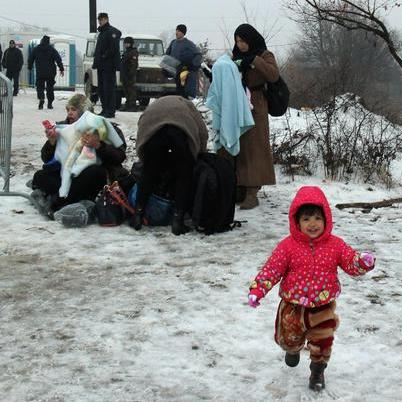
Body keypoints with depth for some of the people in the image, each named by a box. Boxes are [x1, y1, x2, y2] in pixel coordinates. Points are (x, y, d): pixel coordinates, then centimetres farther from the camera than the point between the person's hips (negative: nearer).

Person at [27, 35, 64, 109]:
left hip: (40, 73, 0)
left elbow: (30, 59, 10)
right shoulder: (52, 49, 1)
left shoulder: (36, 49, 5)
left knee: (40, 87, 5)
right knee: (50, 88, 10)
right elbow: (58, 59, -5)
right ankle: (50, 103, 10)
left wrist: (29, 67, 22)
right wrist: (61, 69, -4)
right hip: (50, 73, 0)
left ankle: (41, 98, -22)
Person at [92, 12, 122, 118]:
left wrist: (105, 56, -15)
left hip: (109, 65, -10)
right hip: (101, 65, 10)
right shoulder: (101, 32, 20)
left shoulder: (112, 32, -10)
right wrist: (96, 61, 12)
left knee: (109, 88, -8)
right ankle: (105, 109, 19)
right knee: (101, 88, 12)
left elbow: (113, 49, -20)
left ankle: (110, 111, -6)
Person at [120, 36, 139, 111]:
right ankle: (127, 105, 19)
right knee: (126, 90, 12)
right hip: (124, 74, 9)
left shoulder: (134, 52, -10)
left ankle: (133, 106, -8)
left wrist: (131, 74, -24)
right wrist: (121, 74, 20)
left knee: (131, 90, -9)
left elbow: (134, 64, -17)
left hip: (130, 74, -9)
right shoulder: (125, 52, 19)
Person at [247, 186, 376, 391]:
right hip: (293, 305, 0)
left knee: (323, 342, 11)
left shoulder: (335, 244, -8)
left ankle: (318, 370, 37)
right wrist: (257, 289, -25)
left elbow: (352, 262, -7)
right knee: (288, 339, 18)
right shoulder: (288, 246, -14)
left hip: (323, 307, 0)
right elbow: (271, 269, -14)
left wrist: (363, 262, -31)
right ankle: (294, 349, 54)